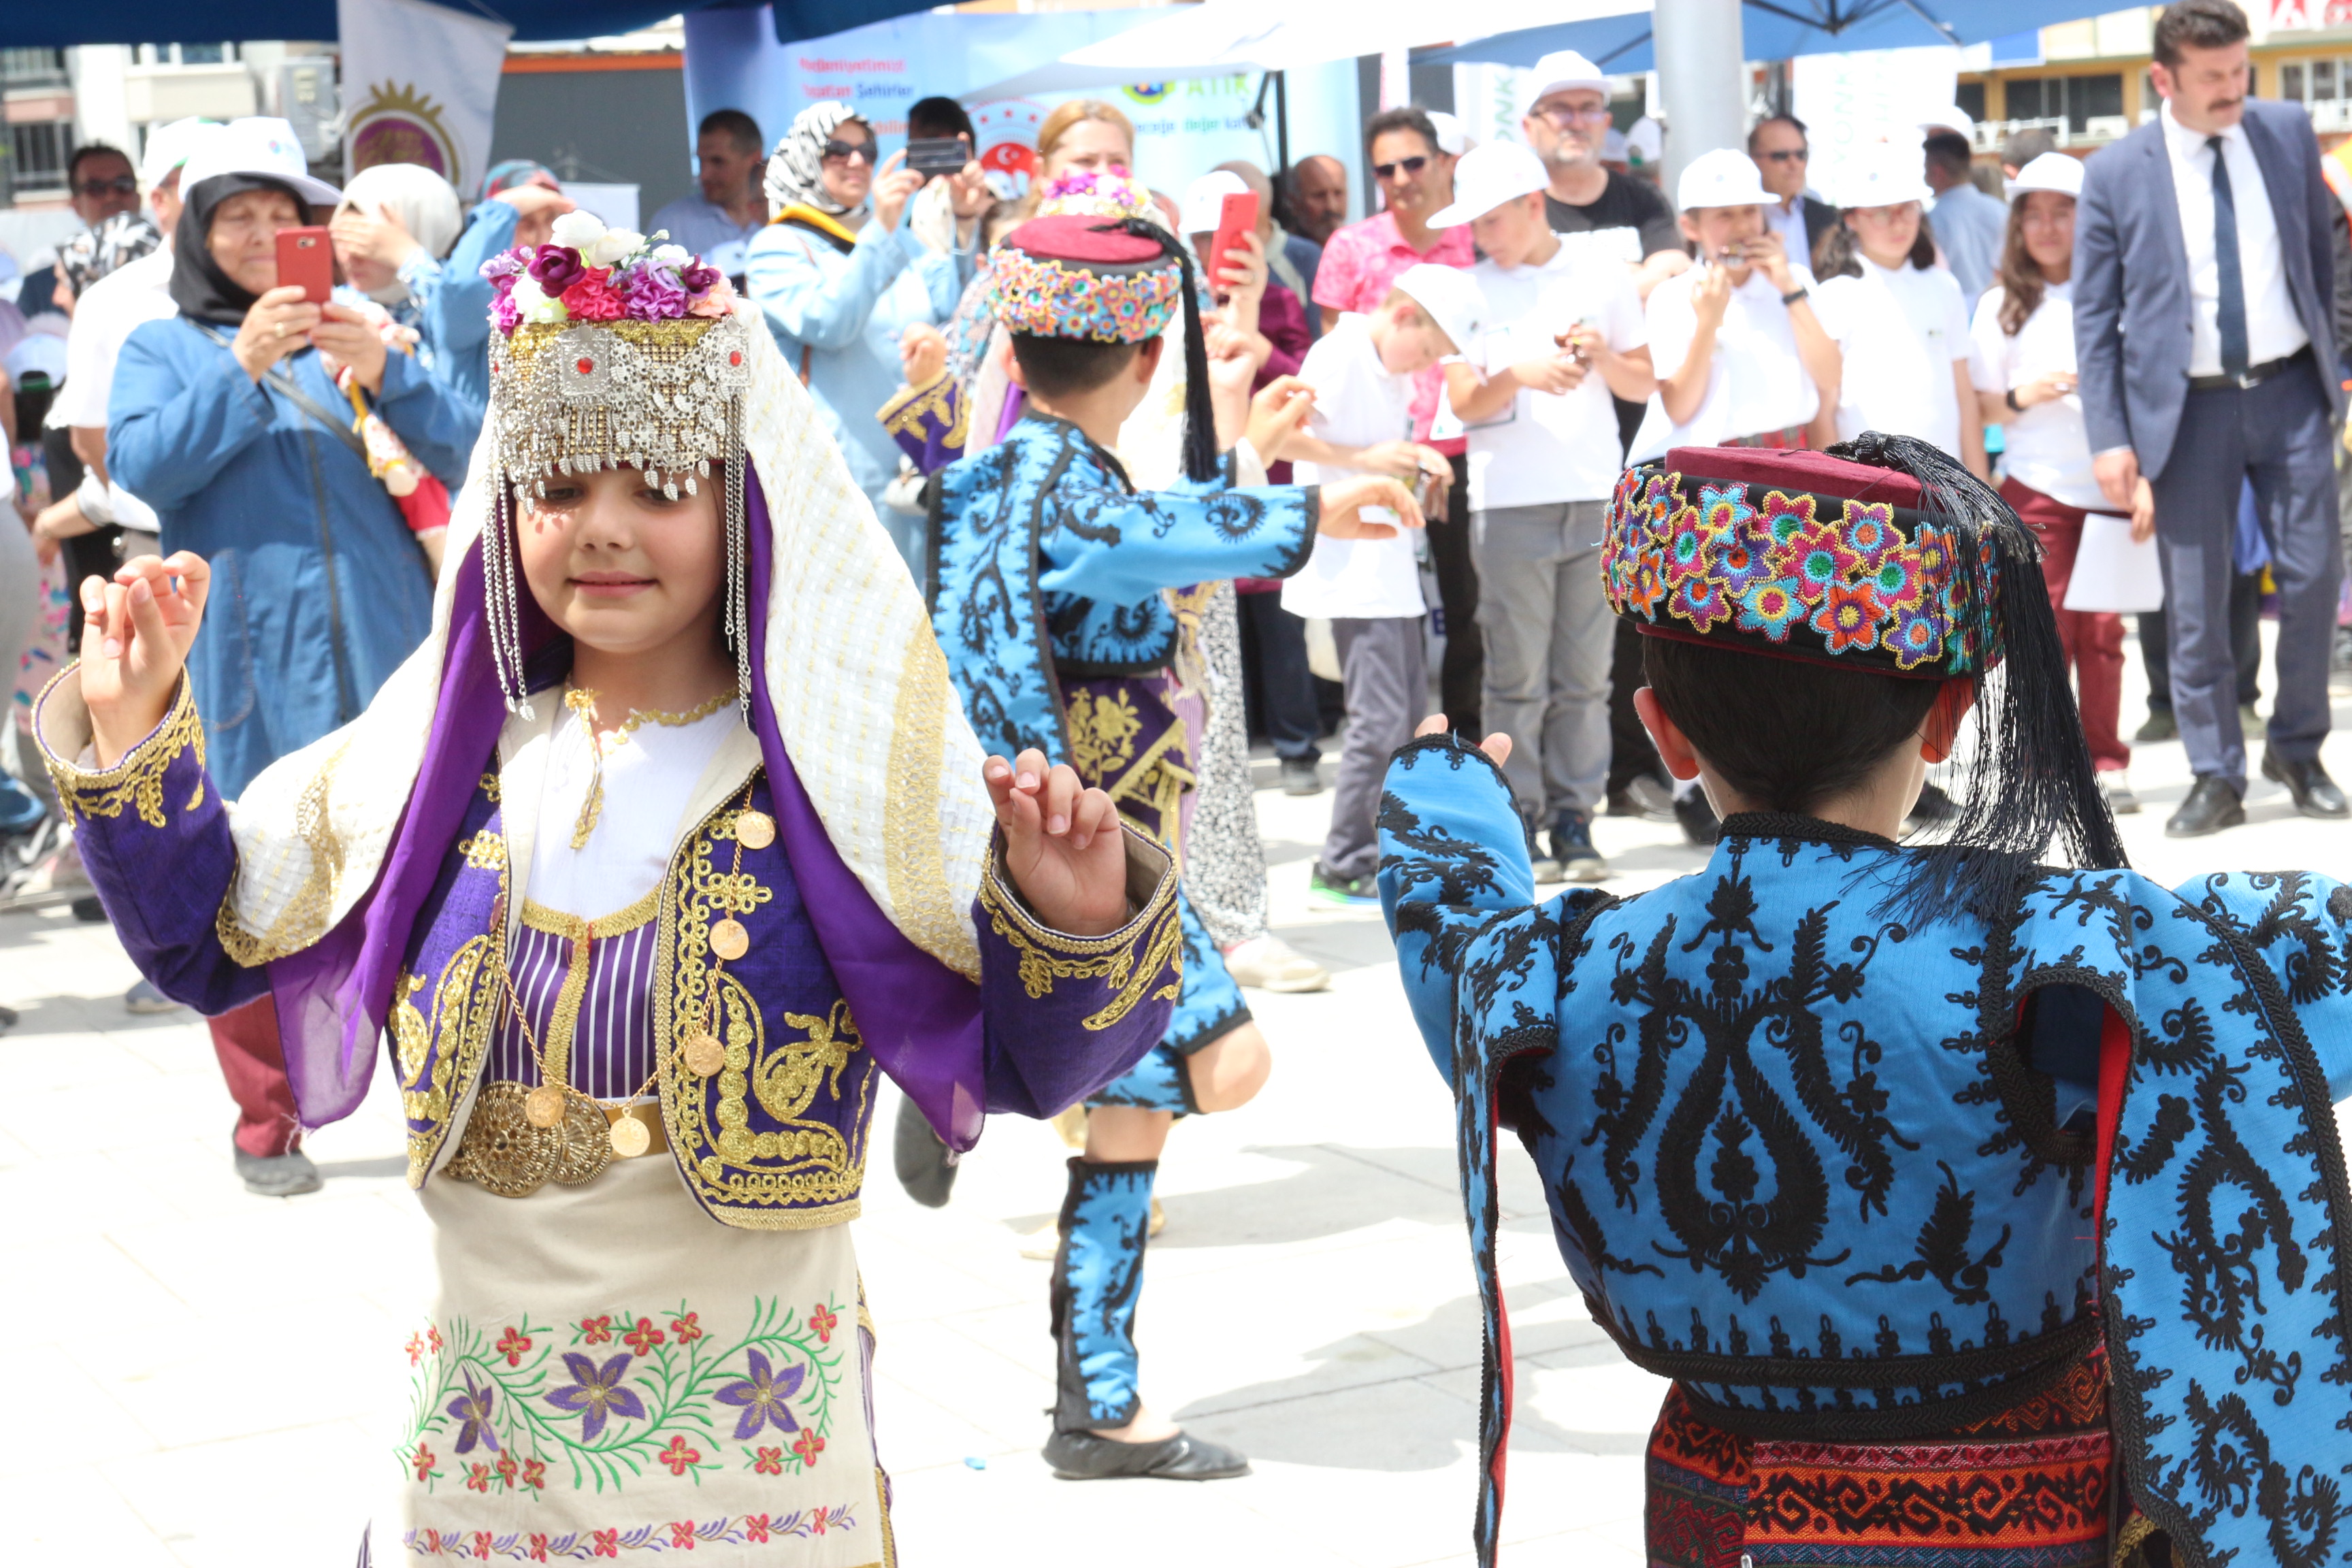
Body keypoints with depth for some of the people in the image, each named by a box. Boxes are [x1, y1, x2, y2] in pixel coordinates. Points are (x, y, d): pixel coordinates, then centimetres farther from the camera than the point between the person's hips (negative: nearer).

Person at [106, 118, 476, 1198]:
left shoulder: (351, 335, 15)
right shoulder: (163, 349, 12)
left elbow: (458, 461, 6)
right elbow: (142, 467, -6)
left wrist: (385, 374, -11)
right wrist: (243, 366, -14)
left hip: (383, 650, 1)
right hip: (249, 664, -1)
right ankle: (266, 1126, 13)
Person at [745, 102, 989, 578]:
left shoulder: (902, 242, 20)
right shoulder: (776, 248, 1)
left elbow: (956, 306, 4)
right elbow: (827, 324, -18)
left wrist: (967, 226, -10)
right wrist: (880, 233, -24)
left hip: (919, 463, 6)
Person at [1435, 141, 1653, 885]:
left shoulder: (1602, 276, 10)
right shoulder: (1469, 288, 7)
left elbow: (1645, 385, 13)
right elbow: (1463, 401, -2)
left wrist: (1603, 357, -7)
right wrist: (1519, 374, -20)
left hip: (1597, 498, 1)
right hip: (1509, 504, -1)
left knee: (1586, 676, 3)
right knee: (1517, 677, -2)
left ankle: (1575, 822, 10)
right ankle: (1519, 824, 3)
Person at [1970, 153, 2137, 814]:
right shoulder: (2001, 307, 8)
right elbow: (1979, 404, 8)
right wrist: (2021, 397, -12)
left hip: (2108, 483, 0)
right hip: (2036, 489, 0)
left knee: (2103, 630, 3)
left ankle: (2106, 763, 11)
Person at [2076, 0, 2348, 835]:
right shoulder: (2116, 174, -6)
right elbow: (2094, 316, -2)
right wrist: (2110, 439, -7)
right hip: (2188, 406, -2)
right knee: (2195, 603, 2)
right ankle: (2216, 777, 14)